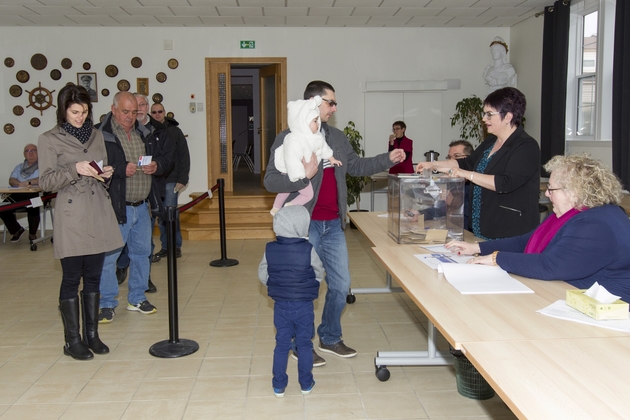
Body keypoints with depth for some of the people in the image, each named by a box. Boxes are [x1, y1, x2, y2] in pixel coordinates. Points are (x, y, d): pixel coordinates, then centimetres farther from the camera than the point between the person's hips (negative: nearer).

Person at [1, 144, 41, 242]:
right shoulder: (19, 167, 27)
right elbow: (11, 180, 11)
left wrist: (28, 182, -11)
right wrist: (20, 184, -10)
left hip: (35, 194, -5)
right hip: (18, 195, 5)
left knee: (32, 207, -36)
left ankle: (32, 234, -11)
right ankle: (16, 230, 4)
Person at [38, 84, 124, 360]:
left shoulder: (96, 135, 13)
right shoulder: (49, 140, -1)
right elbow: (46, 181, -5)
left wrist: (107, 173, -2)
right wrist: (75, 170, -19)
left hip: (99, 213, 5)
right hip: (71, 216, -4)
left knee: (93, 277, 9)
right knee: (71, 279, 1)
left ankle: (92, 334, 19)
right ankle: (72, 340, 11)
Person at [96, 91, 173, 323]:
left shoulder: (144, 133, 11)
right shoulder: (101, 135, -11)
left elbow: (165, 158, 15)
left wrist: (157, 165, -5)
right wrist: (122, 169, -26)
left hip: (142, 206, 7)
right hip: (116, 207, -7)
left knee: (142, 252, 15)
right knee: (109, 255, -1)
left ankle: (137, 298, 29)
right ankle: (106, 303, 14)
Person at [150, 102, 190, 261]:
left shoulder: (175, 131, 3)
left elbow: (184, 157, 0)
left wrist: (182, 179, -7)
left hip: (171, 181, -2)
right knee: (160, 217, 7)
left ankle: (176, 246, 9)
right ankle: (166, 247, 18)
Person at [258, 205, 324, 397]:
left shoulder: (270, 250, -9)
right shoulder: (308, 250, -17)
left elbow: (263, 275, 1)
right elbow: (319, 275, -4)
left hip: (281, 306, 2)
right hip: (304, 306, -2)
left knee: (282, 344, 13)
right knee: (304, 344, 13)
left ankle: (279, 385, 21)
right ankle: (306, 384, 24)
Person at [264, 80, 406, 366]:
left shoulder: (337, 137, 11)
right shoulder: (288, 138, -9)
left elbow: (355, 165, 21)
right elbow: (270, 181, -13)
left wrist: (388, 159, 11)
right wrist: (303, 175, -27)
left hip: (333, 225, 7)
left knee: (341, 284, 14)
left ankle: (330, 338, 33)